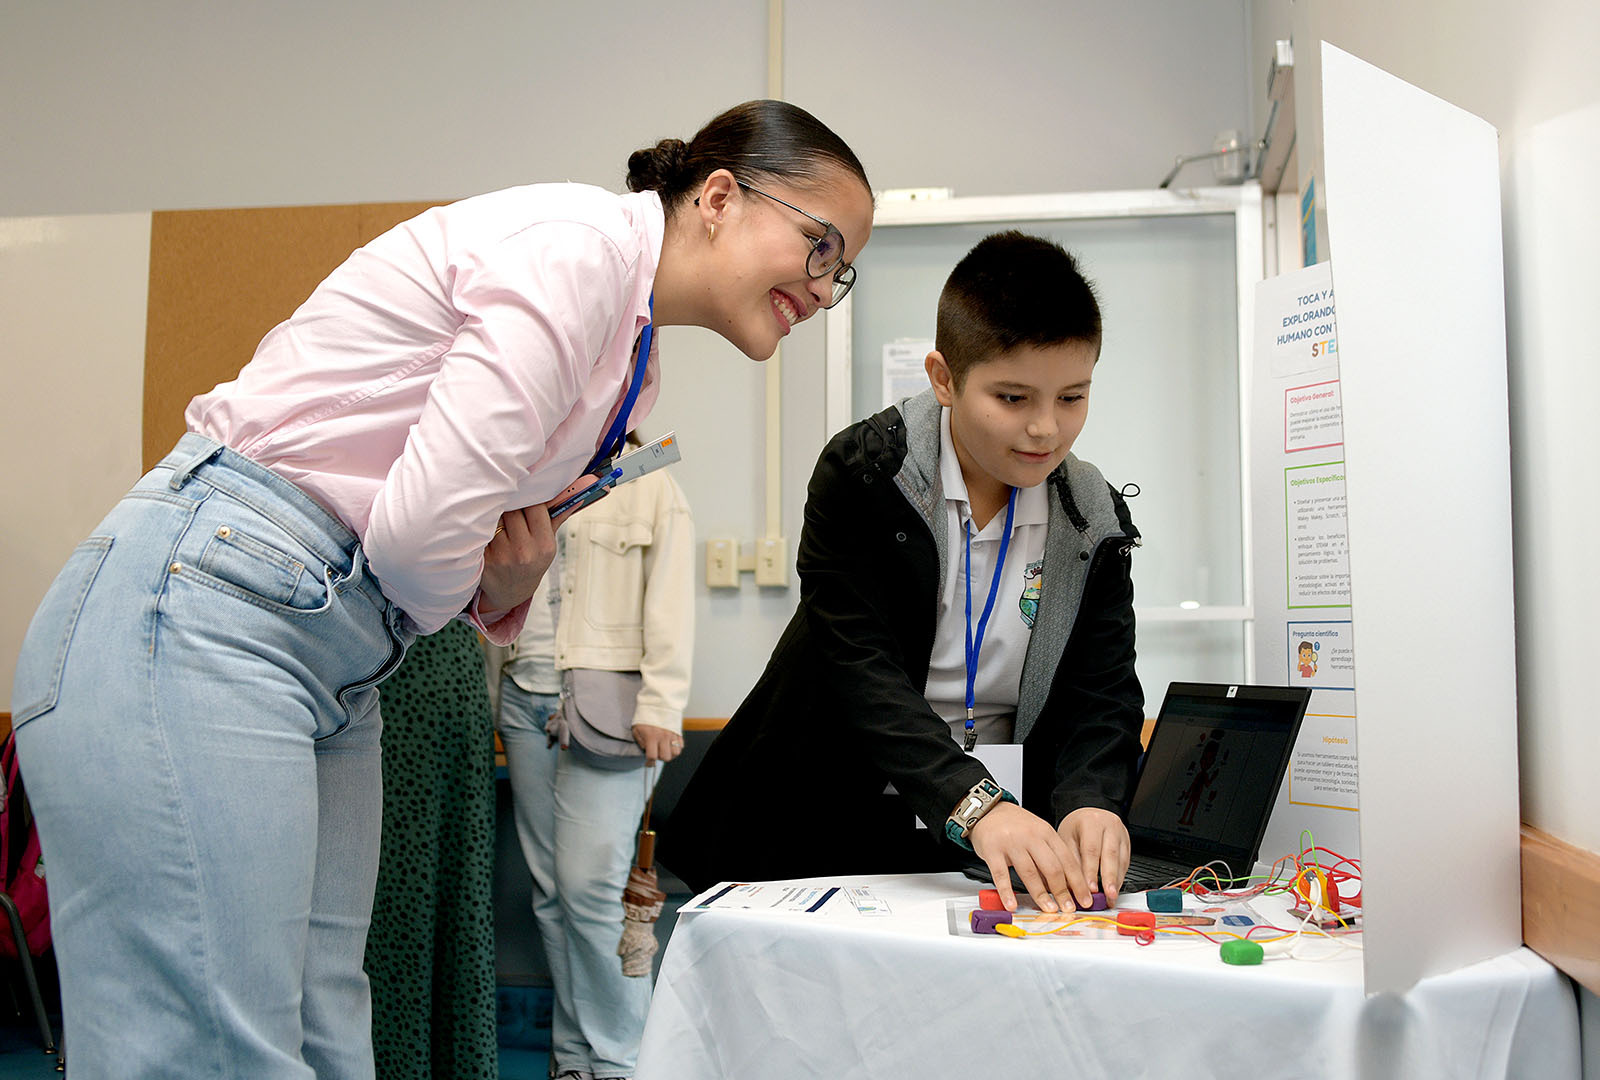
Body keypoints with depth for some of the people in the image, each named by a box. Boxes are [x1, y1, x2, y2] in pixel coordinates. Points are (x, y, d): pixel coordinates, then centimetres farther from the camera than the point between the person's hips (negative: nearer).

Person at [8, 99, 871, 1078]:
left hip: (335, 665, 9)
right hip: (196, 619, -9)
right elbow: (424, 523, -22)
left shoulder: (636, 367, 15)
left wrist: (513, 583, -3)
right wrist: (450, 593, 0)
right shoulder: (582, 240, -14)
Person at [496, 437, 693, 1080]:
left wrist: (659, 708, -13)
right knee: (551, 888, 6)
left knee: (591, 883, -11)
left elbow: (670, 604, -3)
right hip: (525, 695, 5)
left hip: (606, 702, -5)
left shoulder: (650, 487, 6)